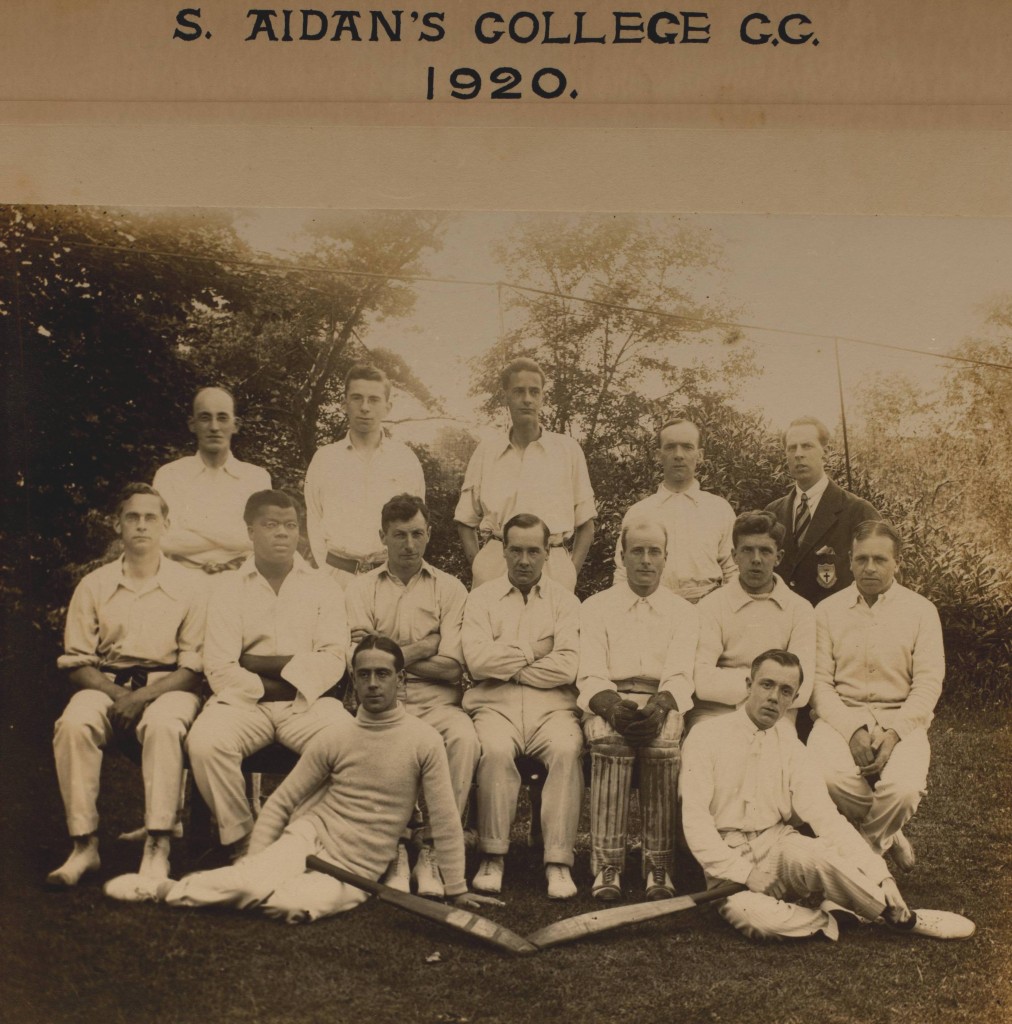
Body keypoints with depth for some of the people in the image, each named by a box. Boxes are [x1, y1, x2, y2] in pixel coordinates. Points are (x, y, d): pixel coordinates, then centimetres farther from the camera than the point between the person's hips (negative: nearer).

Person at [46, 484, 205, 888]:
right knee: (73, 724, -30)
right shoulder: (93, 586, 9)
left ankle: (158, 847, -31)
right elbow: (76, 661, 7)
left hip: (167, 686, -2)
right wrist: (117, 694, -13)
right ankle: (85, 845, -23)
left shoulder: (189, 586, 3)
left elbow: (194, 666, -2)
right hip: (105, 684, 2)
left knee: (162, 725, -36)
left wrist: (143, 696, -17)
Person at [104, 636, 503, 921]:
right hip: (309, 838, 1)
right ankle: (162, 888, -7)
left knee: (292, 906, -32)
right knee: (249, 882, -33)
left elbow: (445, 820, -3)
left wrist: (457, 890, 0)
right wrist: (254, 861, -5)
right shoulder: (333, 739, 1)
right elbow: (279, 803, 6)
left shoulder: (424, 741, -6)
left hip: (354, 874, -1)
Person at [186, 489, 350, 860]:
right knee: (205, 742, -31)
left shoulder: (323, 587, 15)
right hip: (244, 700, 0)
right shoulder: (228, 587, 14)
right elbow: (219, 666, 2)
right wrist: (257, 689, -12)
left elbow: (333, 658, 1)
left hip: (306, 700, 0)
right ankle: (239, 840, -13)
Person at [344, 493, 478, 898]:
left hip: (436, 703, 1)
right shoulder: (360, 589, 15)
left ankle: (431, 848, -19)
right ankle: (392, 848, -19)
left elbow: (451, 667, 0)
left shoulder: (449, 588, 12)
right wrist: (425, 645, -1)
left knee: (465, 739, -33)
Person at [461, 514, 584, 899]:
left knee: (566, 749, -31)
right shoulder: (482, 597, 14)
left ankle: (558, 861, -26)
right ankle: (492, 856, -21)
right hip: (495, 704, 0)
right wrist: (537, 653, 0)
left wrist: (507, 664, -2)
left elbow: (567, 667, -4)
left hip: (551, 705, 0)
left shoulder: (564, 600, 13)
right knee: (495, 750, -33)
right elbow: (477, 660, -3)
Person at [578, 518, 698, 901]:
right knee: (609, 738, -33)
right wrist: (613, 706, -21)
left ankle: (659, 866, -26)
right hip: (610, 702, 0)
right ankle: (607, 865, -30)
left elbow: (680, 674, -1)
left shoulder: (683, 612, 14)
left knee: (664, 740, -33)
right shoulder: (596, 607, 13)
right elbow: (590, 675, 1)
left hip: (663, 703, 0)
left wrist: (658, 707, -23)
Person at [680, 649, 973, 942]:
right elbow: (695, 818, -10)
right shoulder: (707, 736, -6)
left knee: (819, 854, -32)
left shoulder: (790, 746, 6)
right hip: (728, 859, -3)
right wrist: (743, 874, -18)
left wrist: (880, 876, -13)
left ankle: (902, 915, -12)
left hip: (778, 845, 3)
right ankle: (838, 918, -14)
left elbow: (823, 814, -2)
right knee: (752, 914, -35)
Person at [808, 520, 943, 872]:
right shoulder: (828, 610, 7)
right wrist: (852, 730, -16)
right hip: (841, 717, 0)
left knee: (904, 788, -31)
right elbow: (819, 681, 1)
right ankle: (889, 836, 0)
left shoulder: (921, 610, 6)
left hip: (901, 720, 0)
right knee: (828, 776, -32)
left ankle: (864, 848, 3)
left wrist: (894, 733, -15)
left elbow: (928, 684, 0)